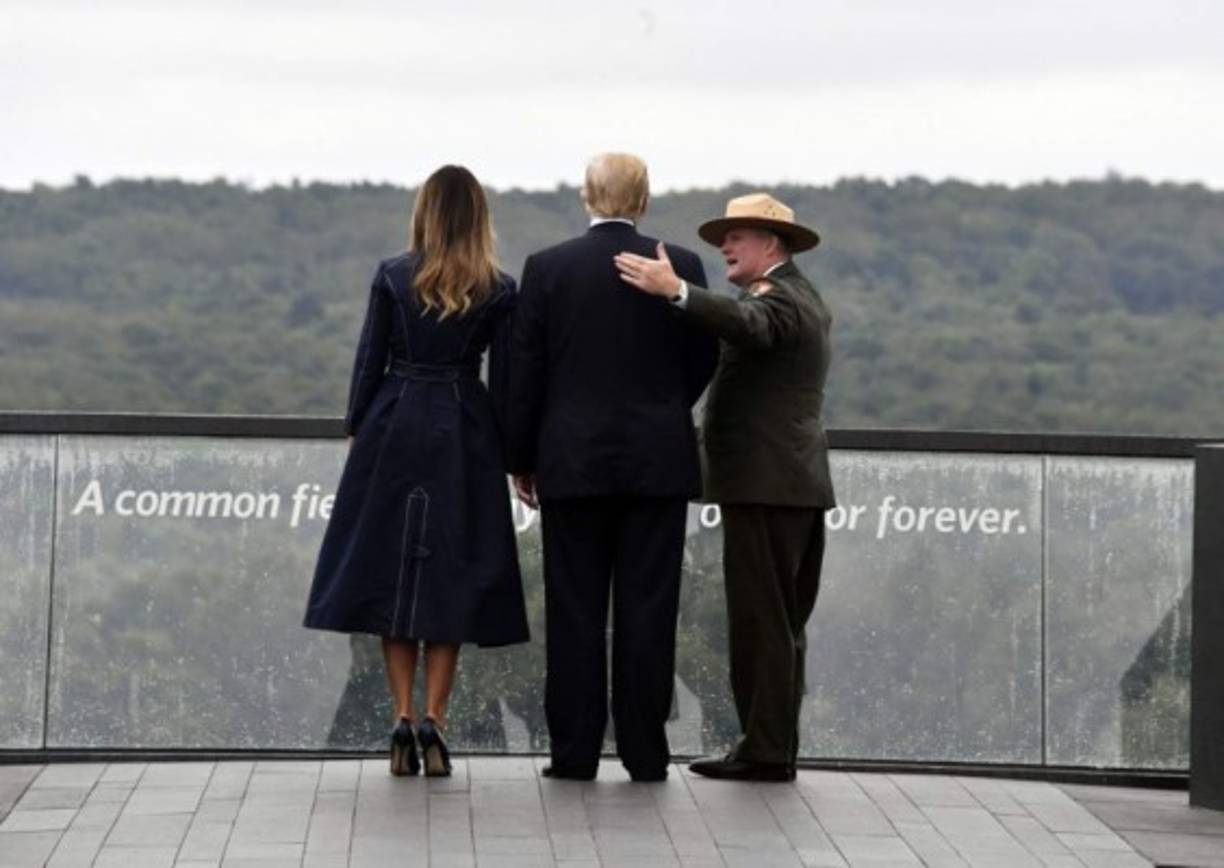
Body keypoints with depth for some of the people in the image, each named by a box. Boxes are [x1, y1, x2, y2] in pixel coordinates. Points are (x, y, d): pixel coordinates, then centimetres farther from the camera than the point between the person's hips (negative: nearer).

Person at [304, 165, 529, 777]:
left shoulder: (393, 277, -2)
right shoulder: (498, 291, -1)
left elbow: (369, 360, 0)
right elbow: (503, 381, 0)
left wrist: (355, 428, 11)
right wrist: (515, 457, 7)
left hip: (394, 429, 0)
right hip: (464, 439, 0)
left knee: (391, 571, 7)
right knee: (451, 578, 5)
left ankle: (404, 718, 0)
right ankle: (432, 721, -4)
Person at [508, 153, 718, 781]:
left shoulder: (546, 268, -3)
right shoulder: (681, 267, -2)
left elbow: (523, 372, -1)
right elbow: (704, 359, 6)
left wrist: (521, 459, 9)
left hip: (572, 463, 0)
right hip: (657, 461, 0)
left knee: (575, 611, 4)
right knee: (647, 611, 3)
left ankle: (575, 752, 5)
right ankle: (645, 753, 5)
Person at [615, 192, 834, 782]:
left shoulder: (781, 299, -12)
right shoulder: (801, 299, 22)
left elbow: (747, 325, -33)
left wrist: (676, 290, -46)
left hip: (766, 486, -11)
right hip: (792, 484, 11)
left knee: (760, 621, -10)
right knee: (779, 624, 12)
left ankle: (765, 750, -11)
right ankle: (773, 747, 16)